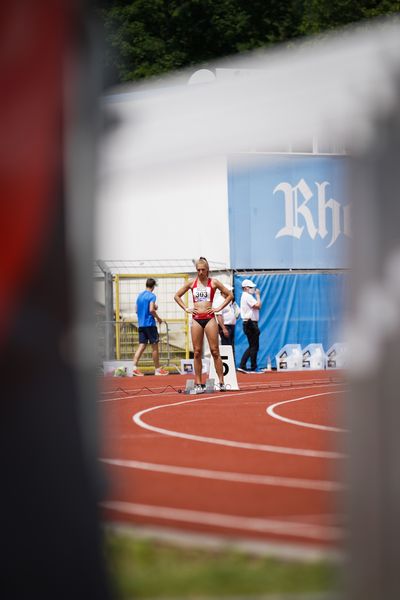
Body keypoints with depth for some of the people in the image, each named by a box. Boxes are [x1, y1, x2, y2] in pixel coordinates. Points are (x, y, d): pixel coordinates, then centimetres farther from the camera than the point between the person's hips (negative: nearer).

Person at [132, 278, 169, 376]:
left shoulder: (140, 295, 13)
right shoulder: (152, 296, -9)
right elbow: (151, 310, -19)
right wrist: (158, 318, -3)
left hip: (141, 324, 7)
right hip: (150, 324, -7)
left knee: (142, 345, 4)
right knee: (154, 346, 2)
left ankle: (134, 368, -8)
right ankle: (158, 369, 7)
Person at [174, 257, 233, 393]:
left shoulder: (213, 282, 3)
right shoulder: (192, 283, 9)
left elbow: (230, 295, 7)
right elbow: (177, 296, 17)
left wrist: (219, 308, 0)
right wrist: (186, 308, 6)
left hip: (209, 318, -2)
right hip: (196, 319, 2)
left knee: (215, 351, -5)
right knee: (197, 352, 1)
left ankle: (221, 382, -3)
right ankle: (198, 384, 4)